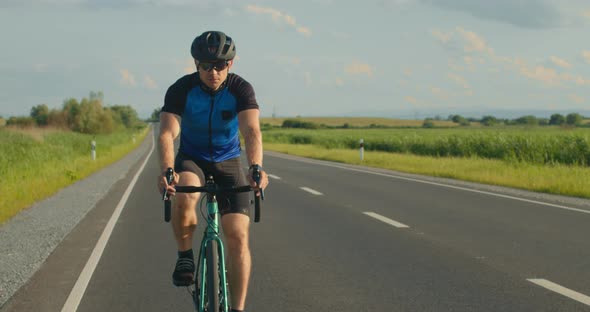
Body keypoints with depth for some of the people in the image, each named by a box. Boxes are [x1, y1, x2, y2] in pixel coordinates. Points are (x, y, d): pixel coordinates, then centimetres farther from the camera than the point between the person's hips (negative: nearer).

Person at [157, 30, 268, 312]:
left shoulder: (240, 89, -19)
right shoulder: (181, 89, -19)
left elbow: (251, 130, -33)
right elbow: (167, 133, -31)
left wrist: (256, 168, -52)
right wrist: (167, 170, -50)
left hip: (227, 162, 1)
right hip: (191, 159, -1)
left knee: (238, 236, -12)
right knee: (184, 197, -36)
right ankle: (185, 256, -10)